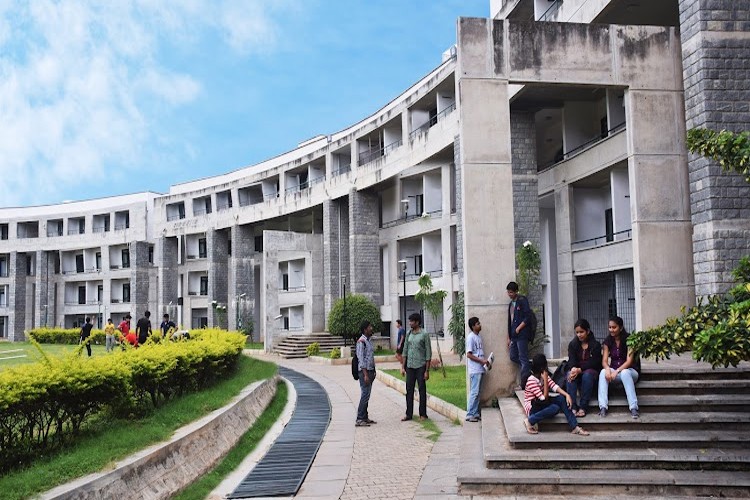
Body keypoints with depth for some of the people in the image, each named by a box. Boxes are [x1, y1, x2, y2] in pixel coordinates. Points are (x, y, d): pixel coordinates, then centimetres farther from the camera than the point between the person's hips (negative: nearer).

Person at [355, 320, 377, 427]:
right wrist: (365, 375, -21)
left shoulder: (368, 341, 16)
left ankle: (365, 417, 18)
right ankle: (359, 419, -8)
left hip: (370, 371, 9)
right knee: (365, 395, -10)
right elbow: (361, 359, -18)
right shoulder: (361, 341, -13)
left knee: (367, 395, 12)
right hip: (364, 371, -9)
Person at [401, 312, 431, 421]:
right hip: (410, 366, 5)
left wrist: (427, 371, -11)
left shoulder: (424, 334, -7)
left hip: (420, 366, -5)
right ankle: (409, 414, 13)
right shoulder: (408, 334, 8)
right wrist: (403, 366, 8)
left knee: (422, 390, 2)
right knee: (409, 390, 6)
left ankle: (423, 414, 11)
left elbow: (428, 353, -8)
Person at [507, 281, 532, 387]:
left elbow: (528, 316, -12)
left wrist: (519, 328, -14)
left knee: (523, 358, -7)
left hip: (522, 334, -9)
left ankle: (524, 383, -5)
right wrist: (509, 337, 19)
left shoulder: (522, 300, -5)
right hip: (514, 336, 9)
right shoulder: (511, 304, 18)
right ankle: (531, 367, 20)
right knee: (513, 356, 8)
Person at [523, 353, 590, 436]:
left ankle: (575, 427, -19)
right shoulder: (531, 380, -22)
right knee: (555, 408, -31)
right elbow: (544, 398, -24)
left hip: (542, 404, 8)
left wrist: (567, 395, -26)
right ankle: (530, 421, -17)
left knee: (562, 398, -16)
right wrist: (545, 380, -26)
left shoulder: (544, 375, 3)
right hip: (532, 408, -8)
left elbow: (554, 386, -10)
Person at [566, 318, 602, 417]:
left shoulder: (595, 345, 2)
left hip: (591, 370, -2)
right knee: (570, 375, -31)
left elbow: (594, 362, -10)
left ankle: (583, 407, -36)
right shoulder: (572, 344, 10)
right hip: (576, 370, 2)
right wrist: (573, 368, -29)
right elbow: (571, 360, -4)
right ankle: (573, 407, -41)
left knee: (587, 375, -36)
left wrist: (579, 369, -25)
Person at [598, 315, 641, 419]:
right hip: (614, 371, 3)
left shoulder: (629, 340, -8)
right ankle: (603, 407, -39)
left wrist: (617, 371, -33)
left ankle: (633, 408, -41)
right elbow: (604, 361, -4)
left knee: (625, 373, -39)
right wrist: (607, 369, -28)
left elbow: (629, 361, -17)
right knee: (603, 372, -30)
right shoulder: (608, 342, 4)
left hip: (630, 371, -3)